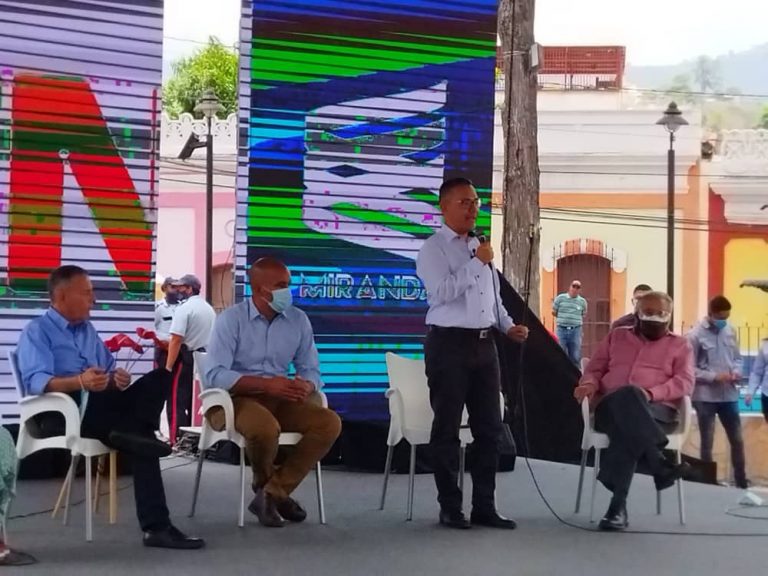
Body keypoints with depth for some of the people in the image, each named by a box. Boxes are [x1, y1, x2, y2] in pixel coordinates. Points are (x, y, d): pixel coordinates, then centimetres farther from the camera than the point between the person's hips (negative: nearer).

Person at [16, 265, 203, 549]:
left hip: (100, 410, 7)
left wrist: (119, 378, -6)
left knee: (158, 379, -17)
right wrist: (79, 382, -35)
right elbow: (36, 382, -16)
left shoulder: (88, 329, 25)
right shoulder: (37, 331, 0)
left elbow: (111, 371, 21)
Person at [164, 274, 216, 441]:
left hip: (186, 359, -8)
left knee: (177, 403, -5)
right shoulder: (209, 309, 13)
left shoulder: (184, 308, -12)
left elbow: (176, 340, -18)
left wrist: (168, 367, -17)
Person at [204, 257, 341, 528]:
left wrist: (306, 387, -20)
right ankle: (264, 483, -2)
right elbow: (214, 375, -18)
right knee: (265, 427, -38)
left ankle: (273, 493, -12)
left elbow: (311, 371, 7)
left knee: (329, 423, -19)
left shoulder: (298, 320, 5)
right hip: (234, 399, -5)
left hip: (280, 400, 5)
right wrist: (266, 384, -28)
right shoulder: (231, 319, -9)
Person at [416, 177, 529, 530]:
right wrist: (477, 263, -15)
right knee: (447, 428, 0)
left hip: (484, 343, 7)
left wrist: (508, 326, 8)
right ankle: (450, 508, 8)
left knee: (489, 427, 7)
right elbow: (442, 292, -20)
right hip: (450, 343, -7)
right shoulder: (433, 248, -5)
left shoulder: (480, 246, 18)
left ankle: (484, 506, 14)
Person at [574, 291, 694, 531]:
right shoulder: (617, 336, 28)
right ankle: (658, 462, -48)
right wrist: (590, 384, -2)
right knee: (622, 399, -40)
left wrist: (650, 393, -14)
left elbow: (684, 383, 5)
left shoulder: (680, 345, 20)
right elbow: (594, 369, 25)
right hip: (610, 409, 2)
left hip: (656, 411, -1)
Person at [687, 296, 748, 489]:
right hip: (705, 397, -5)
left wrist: (737, 371, -6)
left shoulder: (730, 331, 5)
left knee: (737, 440, 11)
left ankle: (741, 482, 22)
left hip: (729, 395, 5)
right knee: (707, 442, 6)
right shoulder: (695, 335, -10)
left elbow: (737, 358, 15)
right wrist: (715, 376, -19)